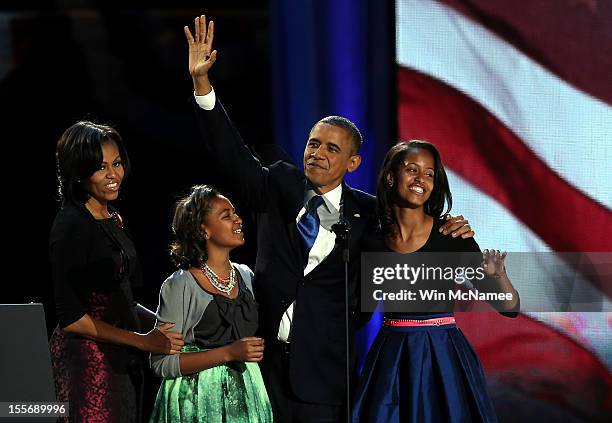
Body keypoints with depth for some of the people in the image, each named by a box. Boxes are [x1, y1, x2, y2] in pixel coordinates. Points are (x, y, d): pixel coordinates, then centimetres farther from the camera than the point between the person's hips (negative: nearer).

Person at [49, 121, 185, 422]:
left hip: (122, 360, 8)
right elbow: (70, 315, -17)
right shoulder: (71, 225, -13)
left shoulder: (113, 220, 13)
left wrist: (164, 324, 7)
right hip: (87, 360, -8)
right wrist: (143, 341, -15)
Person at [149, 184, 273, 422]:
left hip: (245, 392, 6)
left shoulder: (245, 276, 8)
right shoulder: (180, 285, -12)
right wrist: (228, 354, -22)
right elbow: (161, 363, -17)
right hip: (198, 402, -6)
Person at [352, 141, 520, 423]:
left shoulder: (452, 236, -6)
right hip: (391, 358, 2)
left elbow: (509, 307, -8)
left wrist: (498, 275, -26)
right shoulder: (374, 240, 1)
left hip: (442, 358, -2)